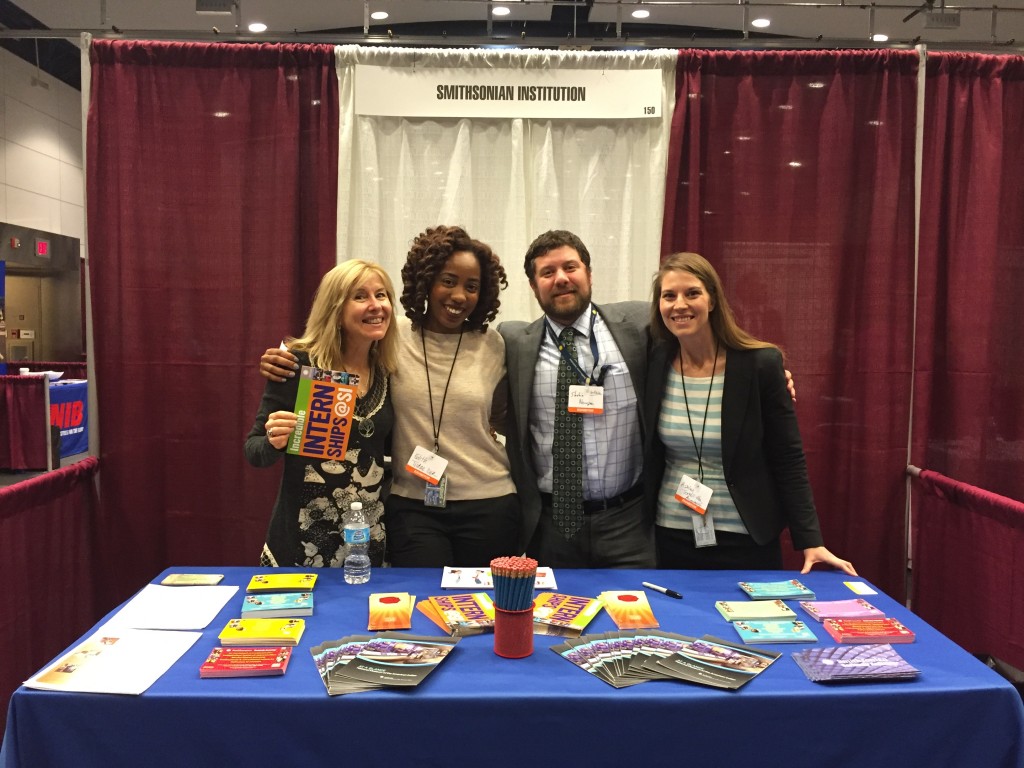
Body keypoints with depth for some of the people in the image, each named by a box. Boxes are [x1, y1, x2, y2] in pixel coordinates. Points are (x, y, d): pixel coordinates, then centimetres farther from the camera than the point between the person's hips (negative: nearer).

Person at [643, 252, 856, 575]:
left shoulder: (761, 363, -11)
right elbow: (647, 455, 5)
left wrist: (810, 541, -8)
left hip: (746, 540, -2)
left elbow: (788, 459, -6)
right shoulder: (654, 363, -4)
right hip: (671, 538, 2)